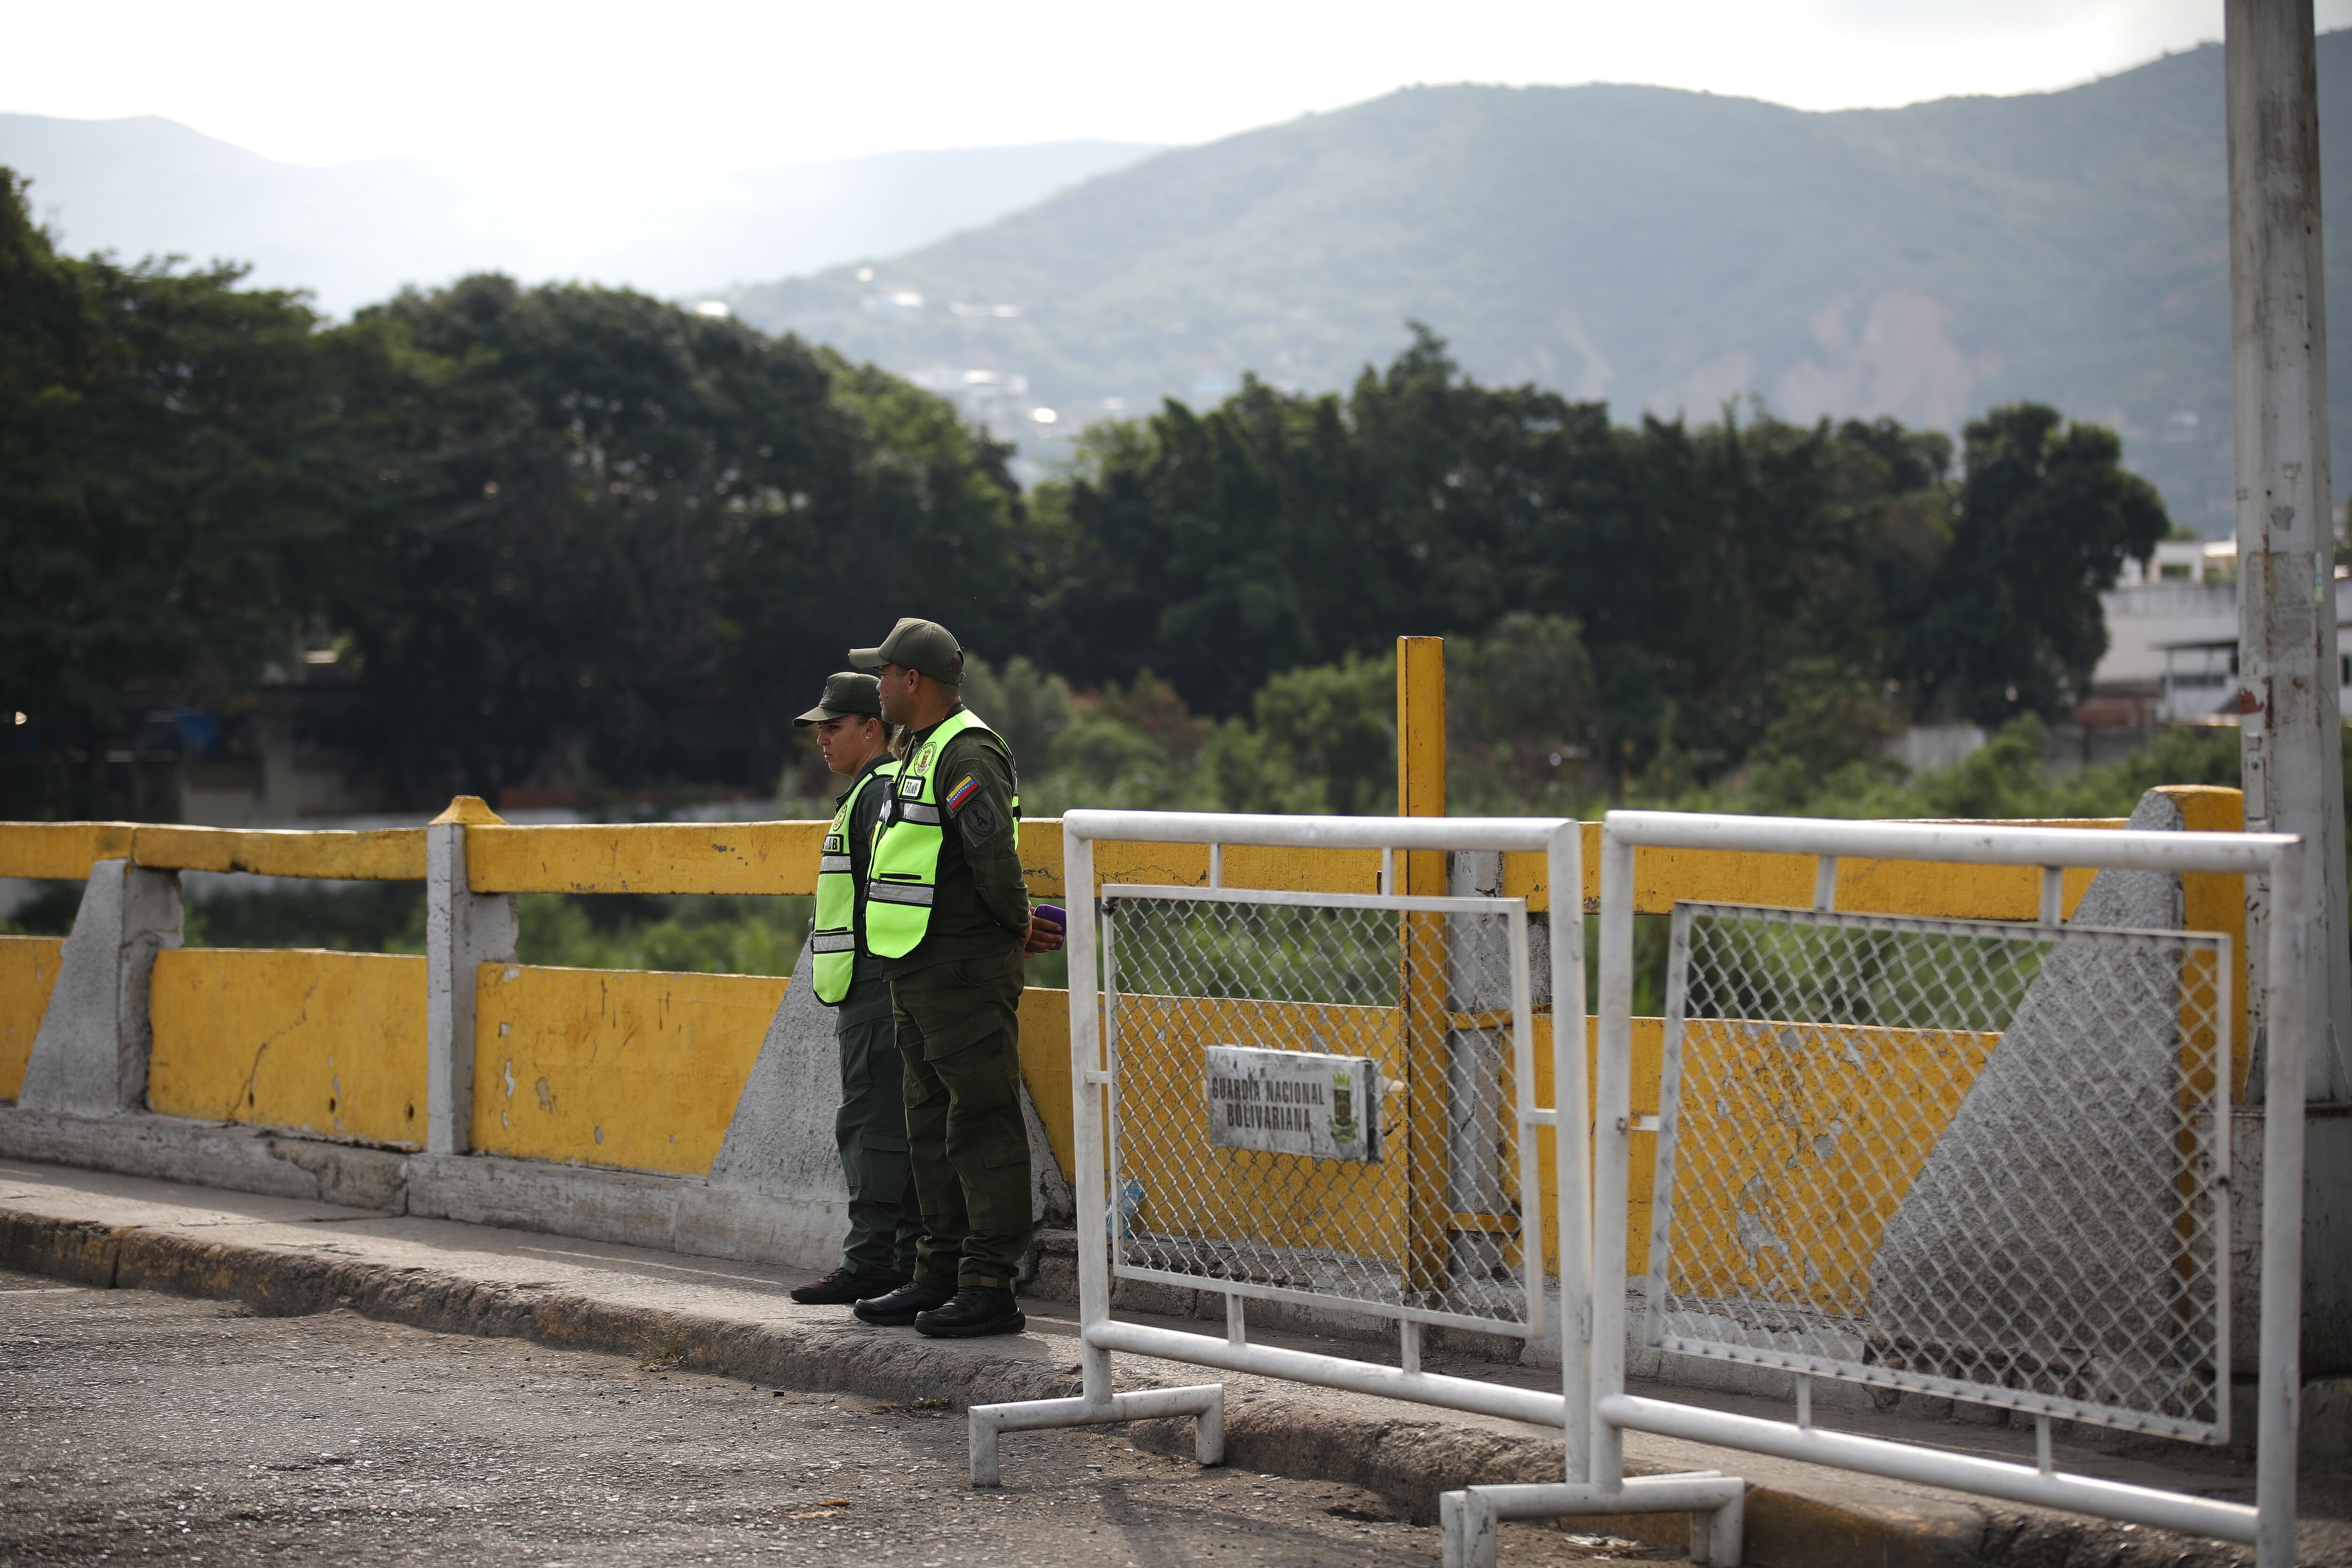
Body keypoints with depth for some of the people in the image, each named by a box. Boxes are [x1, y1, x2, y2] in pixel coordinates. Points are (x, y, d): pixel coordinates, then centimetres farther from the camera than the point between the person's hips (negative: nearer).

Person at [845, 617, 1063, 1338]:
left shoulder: (968, 752, -15)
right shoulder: (922, 751, 18)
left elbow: (995, 855, -24)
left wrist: (1017, 926, -10)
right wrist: (1018, 924, 15)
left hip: (965, 972, -11)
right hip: (917, 973, 11)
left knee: (981, 1124, -9)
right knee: (932, 1125, 15)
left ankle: (990, 1287, -9)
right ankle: (940, 1274, 22)